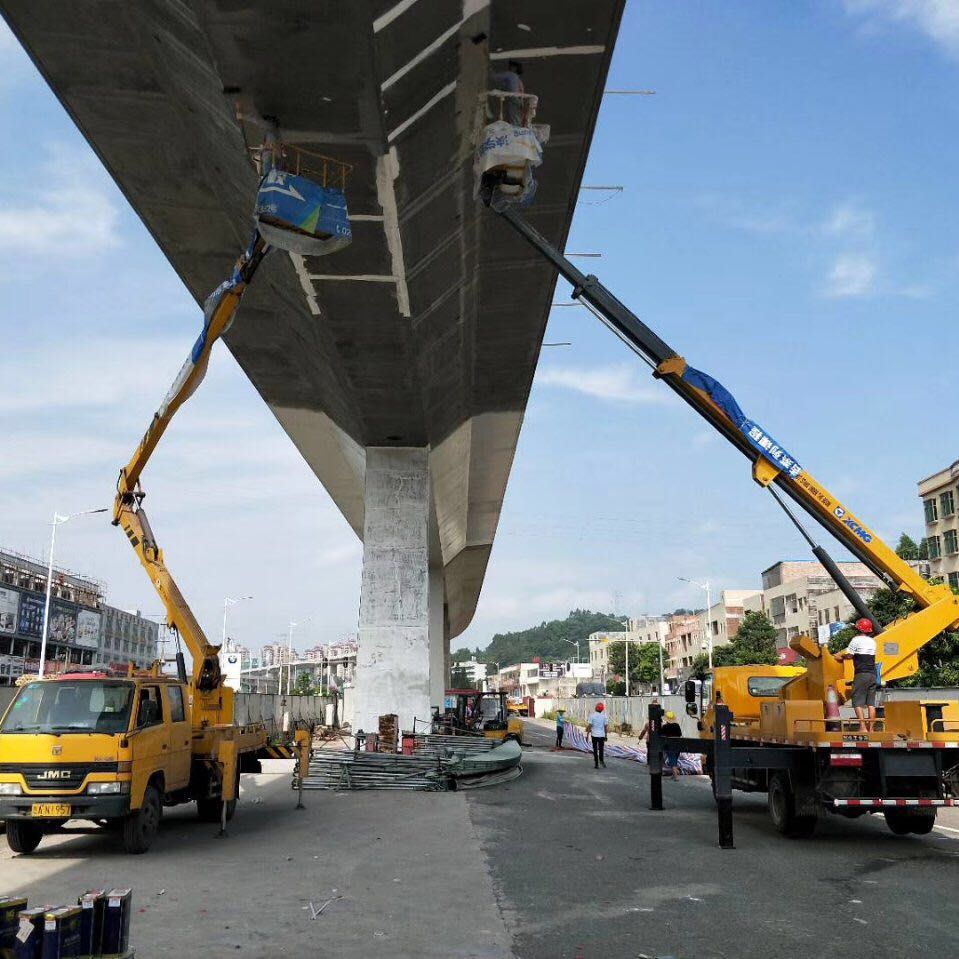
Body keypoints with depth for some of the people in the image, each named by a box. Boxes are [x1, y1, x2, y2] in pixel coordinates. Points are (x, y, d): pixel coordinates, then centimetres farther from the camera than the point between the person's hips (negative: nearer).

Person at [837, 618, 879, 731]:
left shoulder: (856, 640, -6)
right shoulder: (872, 641, 14)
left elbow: (849, 655, -8)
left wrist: (841, 656, 12)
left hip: (861, 674, -6)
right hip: (872, 674, 6)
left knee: (858, 702, -5)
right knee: (871, 702, 7)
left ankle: (862, 727, -13)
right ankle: (871, 727, 6)